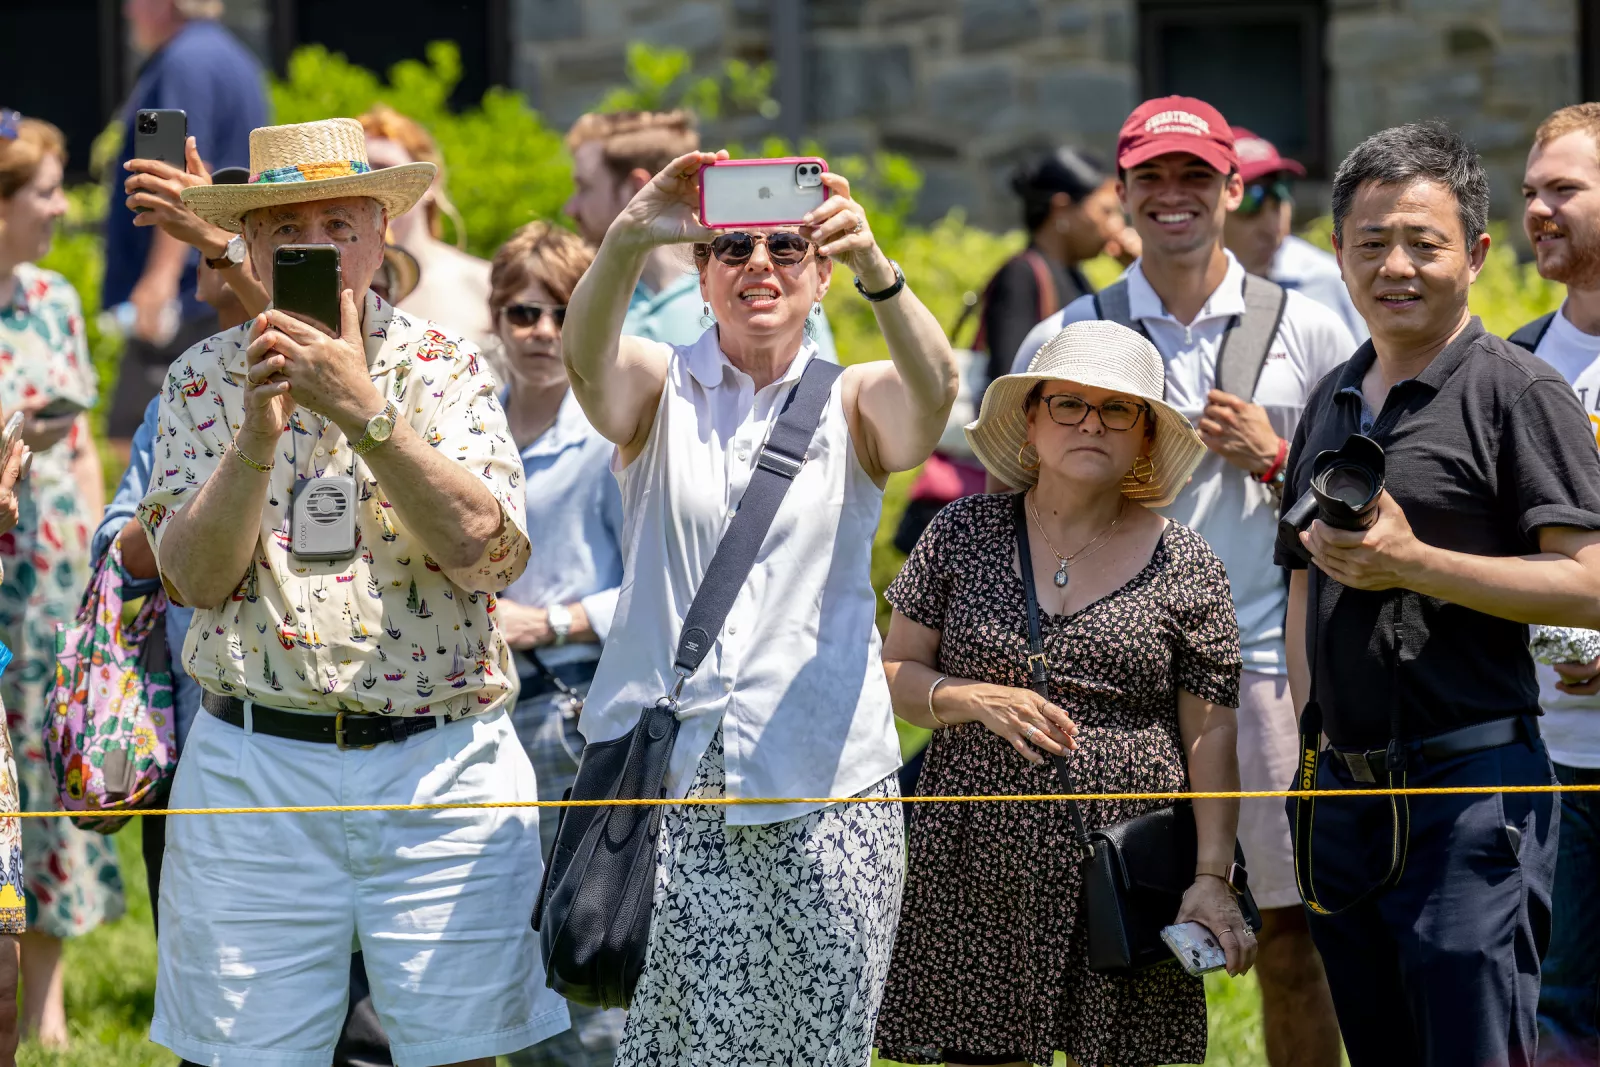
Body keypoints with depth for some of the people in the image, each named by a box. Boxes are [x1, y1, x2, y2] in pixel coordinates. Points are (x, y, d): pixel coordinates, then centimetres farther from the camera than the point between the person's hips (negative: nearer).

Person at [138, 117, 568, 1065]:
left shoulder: (445, 366, 4)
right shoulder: (204, 380, 6)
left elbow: (489, 551, -11)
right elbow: (196, 577, -3)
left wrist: (364, 410, -20)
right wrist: (258, 436, -18)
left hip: (441, 768, 0)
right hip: (255, 765, 0)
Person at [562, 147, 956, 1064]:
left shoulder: (854, 404, 7)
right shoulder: (659, 390, 7)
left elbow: (933, 393, -16)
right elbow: (587, 353, -16)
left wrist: (878, 271, -36)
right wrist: (629, 240, -37)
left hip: (825, 791, 1)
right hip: (661, 784, -1)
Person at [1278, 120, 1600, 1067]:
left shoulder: (1516, 392, -6)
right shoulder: (1333, 400, 17)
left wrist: (1413, 564, -19)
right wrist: (1305, 758, 16)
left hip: (1471, 784, -7)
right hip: (1346, 791, 7)